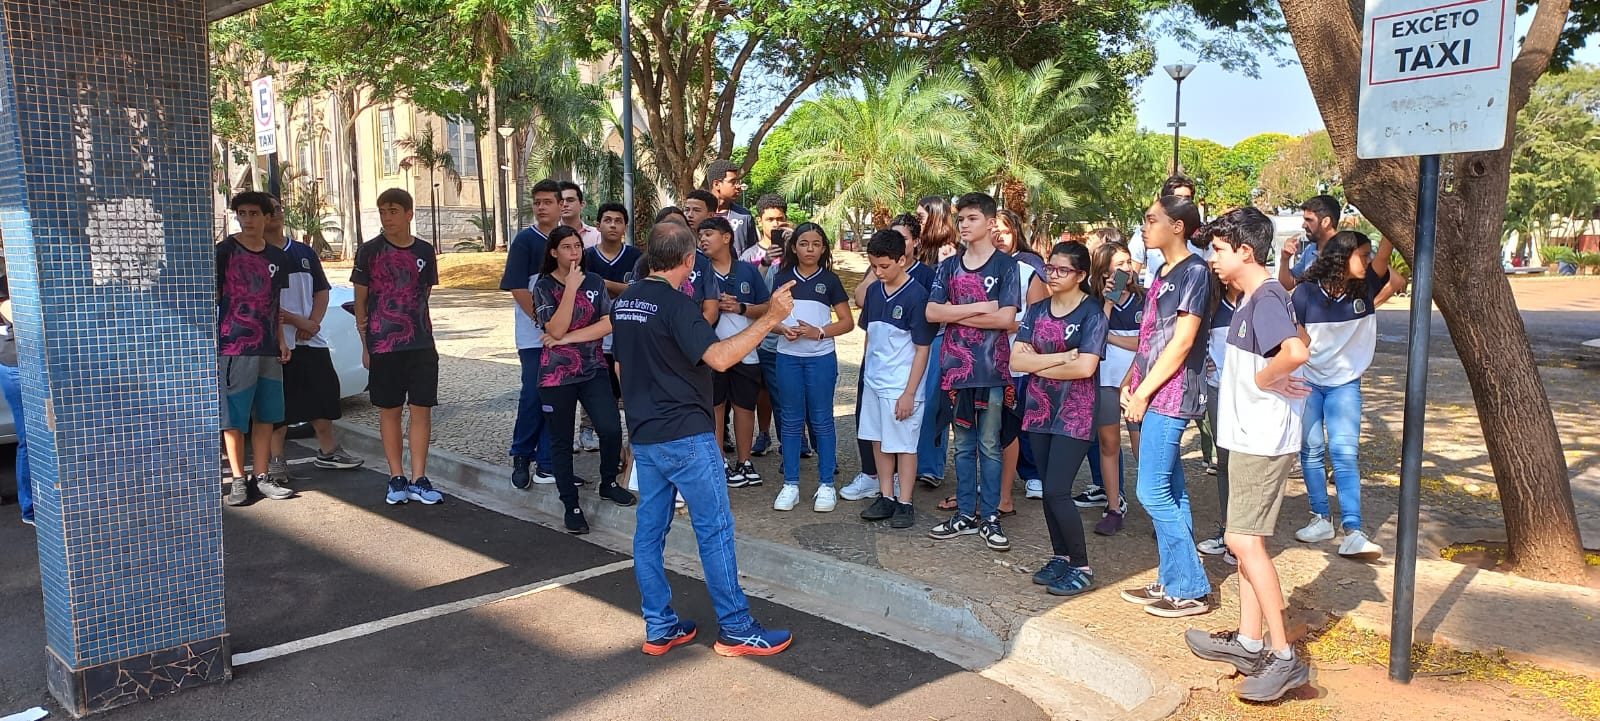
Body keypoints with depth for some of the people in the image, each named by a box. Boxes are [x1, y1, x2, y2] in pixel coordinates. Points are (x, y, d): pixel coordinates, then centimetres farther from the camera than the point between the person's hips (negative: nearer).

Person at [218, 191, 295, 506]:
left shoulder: (277, 257, 11)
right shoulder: (225, 251, -4)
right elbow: (211, 299, -3)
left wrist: (281, 340, 11)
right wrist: (212, 342, -9)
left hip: (268, 349, 5)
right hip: (234, 347, -5)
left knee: (266, 416, 8)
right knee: (234, 418, 0)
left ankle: (262, 477, 16)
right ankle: (238, 480, 9)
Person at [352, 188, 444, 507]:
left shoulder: (425, 251, 5)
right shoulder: (369, 251, -1)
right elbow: (360, 301, 2)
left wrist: (401, 314, 3)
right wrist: (365, 344, 0)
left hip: (421, 345, 2)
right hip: (382, 346, -2)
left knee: (422, 409, 1)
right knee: (390, 411, 6)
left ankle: (418, 480, 9)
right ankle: (397, 479, 16)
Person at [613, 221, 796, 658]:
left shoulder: (624, 302, 9)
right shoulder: (675, 304, -17)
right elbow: (719, 358, -29)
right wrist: (771, 318, -29)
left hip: (643, 435, 8)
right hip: (685, 436, -8)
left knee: (650, 529, 11)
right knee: (715, 530, 0)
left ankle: (659, 628, 18)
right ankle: (736, 630, 7)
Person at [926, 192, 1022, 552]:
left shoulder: (1005, 265, -2)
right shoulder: (949, 266, 9)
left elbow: (1006, 318, -13)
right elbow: (932, 312, -3)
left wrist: (956, 314, -8)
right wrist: (980, 306, -12)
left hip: (992, 368, -3)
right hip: (956, 367, 4)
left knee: (989, 446, 3)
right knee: (963, 446, 11)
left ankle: (990, 518, 12)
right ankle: (965, 514, 19)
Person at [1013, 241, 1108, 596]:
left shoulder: (1092, 313, -7)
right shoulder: (1037, 311, 8)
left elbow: (1085, 367, -19)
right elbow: (1016, 359, -3)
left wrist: (1038, 364, -9)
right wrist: (1061, 357, -14)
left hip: (1075, 414, -5)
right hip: (1040, 409, 6)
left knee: (1057, 491, -10)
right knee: (1049, 490, 10)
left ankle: (1081, 567, 4)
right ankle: (1061, 556, 24)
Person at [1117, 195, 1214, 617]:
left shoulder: (1194, 272, -11)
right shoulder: (1163, 273, 16)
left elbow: (1181, 342, -17)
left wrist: (1143, 393, -15)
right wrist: (1130, 385, 7)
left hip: (1171, 394, -9)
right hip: (1151, 395, 9)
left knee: (1153, 491, -9)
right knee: (1171, 491, 12)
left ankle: (1192, 590, 0)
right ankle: (1173, 582, 19)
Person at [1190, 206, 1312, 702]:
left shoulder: (1267, 299, -18)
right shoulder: (1251, 299, 14)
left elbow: (1296, 352, -35)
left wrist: (1264, 378, -20)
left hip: (1264, 439, -10)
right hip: (1249, 435, 10)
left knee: (1244, 540, -9)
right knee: (1246, 540, 14)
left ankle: (1283, 657, -3)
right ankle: (1249, 641, 23)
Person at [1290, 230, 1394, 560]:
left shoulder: (1365, 289, -3)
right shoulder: (1306, 292, -11)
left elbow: (1385, 253, -17)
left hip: (1345, 384, 1)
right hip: (1307, 382, -1)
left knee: (1345, 453, -8)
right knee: (1311, 451, 4)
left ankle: (1352, 532, -13)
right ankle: (1321, 520, 18)